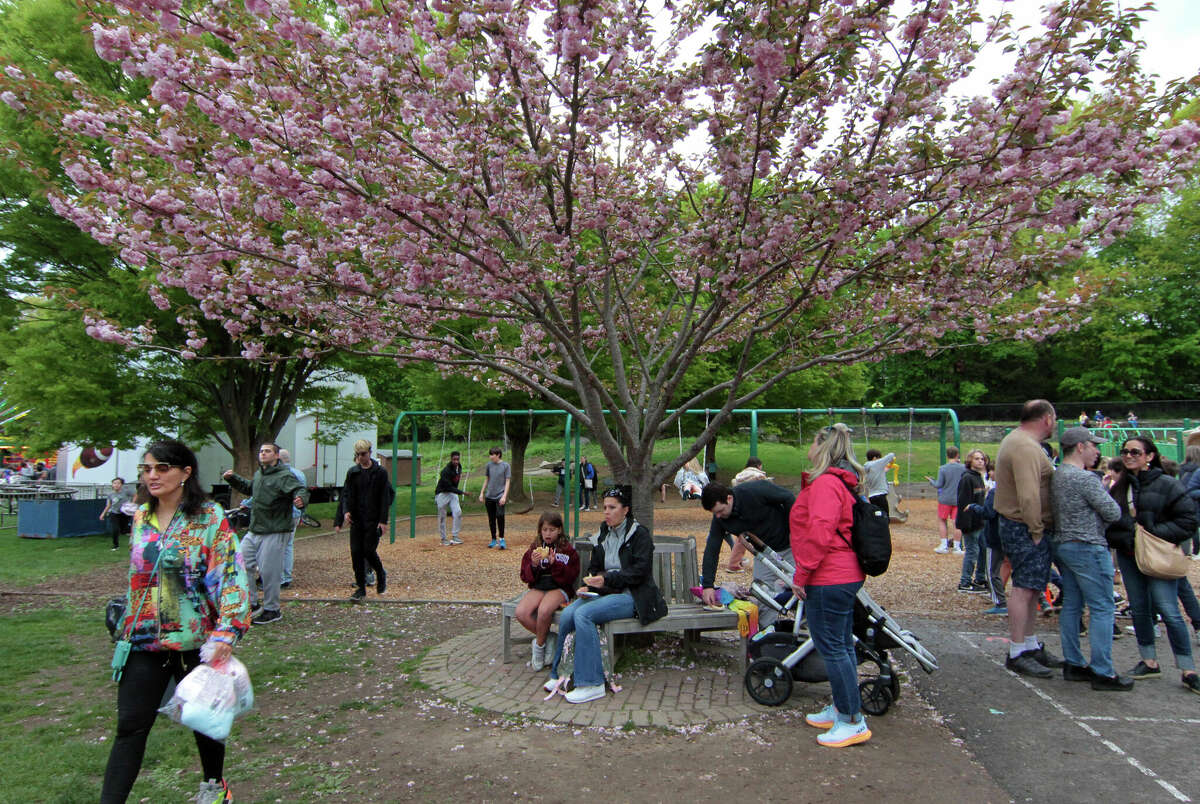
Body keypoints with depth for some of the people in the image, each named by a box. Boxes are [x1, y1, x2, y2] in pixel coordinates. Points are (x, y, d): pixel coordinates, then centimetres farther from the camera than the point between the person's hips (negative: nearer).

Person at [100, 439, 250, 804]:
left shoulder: (210, 518, -12)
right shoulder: (141, 518, 5)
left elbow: (232, 577, -16)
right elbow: (136, 576, 18)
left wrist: (227, 632, -25)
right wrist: (128, 623, 20)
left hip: (194, 640, -3)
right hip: (144, 639, 4)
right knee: (130, 726, 1)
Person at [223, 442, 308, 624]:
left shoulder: (284, 476, -13)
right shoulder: (258, 475, 13)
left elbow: (300, 490, -28)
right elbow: (249, 488, 34)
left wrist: (301, 499, -50)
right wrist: (232, 478, 24)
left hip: (274, 533, -8)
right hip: (254, 532, 8)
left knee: (269, 571, -2)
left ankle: (272, 610, 14)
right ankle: (251, 602, 25)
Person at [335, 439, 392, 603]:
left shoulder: (380, 472, -3)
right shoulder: (352, 472, 7)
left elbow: (385, 498, -4)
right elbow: (346, 494, 8)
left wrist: (383, 520, -10)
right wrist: (346, 511, -11)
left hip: (373, 520, -4)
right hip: (356, 520, 4)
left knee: (369, 551, -8)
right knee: (356, 552, 1)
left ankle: (381, 574, 21)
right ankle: (360, 588, 11)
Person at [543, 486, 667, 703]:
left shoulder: (639, 534, -3)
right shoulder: (602, 535, 16)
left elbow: (640, 571, -12)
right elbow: (594, 568, 20)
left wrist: (607, 579, -20)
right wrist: (589, 584, -2)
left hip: (631, 596, -6)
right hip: (604, 593, 6)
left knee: (583, 614, -30)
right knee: (567, 614, -22)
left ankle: (591, 683, -25)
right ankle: (561, 674, -8)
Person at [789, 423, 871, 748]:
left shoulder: (825, 484, -18)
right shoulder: (843, 482, 15)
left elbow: (819, 534, -26)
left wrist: (801, 575, -18)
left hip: (828, 580, -11)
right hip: (848, 575, 11)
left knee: (832, 648, -4)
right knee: (842, 644, 17)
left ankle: (853, 722, 3)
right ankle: (841, 709, 28)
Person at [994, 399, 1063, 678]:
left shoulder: (1016, 439, 17)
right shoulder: (1027, 448, -19)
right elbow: (1029, 496, -27)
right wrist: (1036, 530, -19)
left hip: (1016, 526, 11)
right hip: (1025, 529, -11)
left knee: (1030, 589, 16)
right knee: (1024, 589, -7)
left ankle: (1031, 645, 26)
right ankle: (1017, 653, -1)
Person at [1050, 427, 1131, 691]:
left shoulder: (1056, 476, 10)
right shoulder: (1085, 478, -17)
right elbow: (1114, 513, -12)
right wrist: (1099, 524, 7)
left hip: (1062, 545, 9)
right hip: (1087, 548, -9)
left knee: (1071, 606, 13)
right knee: (1102, 609, -2)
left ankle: (1073, 664, 19)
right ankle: (1102, 673, 1)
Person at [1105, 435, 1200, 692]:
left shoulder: (1167, 485, -7)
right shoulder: (1118, 487, 9)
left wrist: (1154, 533, -16)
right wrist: (1123, 538, -6)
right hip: (1128, 557, 5)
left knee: (1168, 611, -8)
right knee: (1139, 610, 11)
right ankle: (1149, 662, 22)